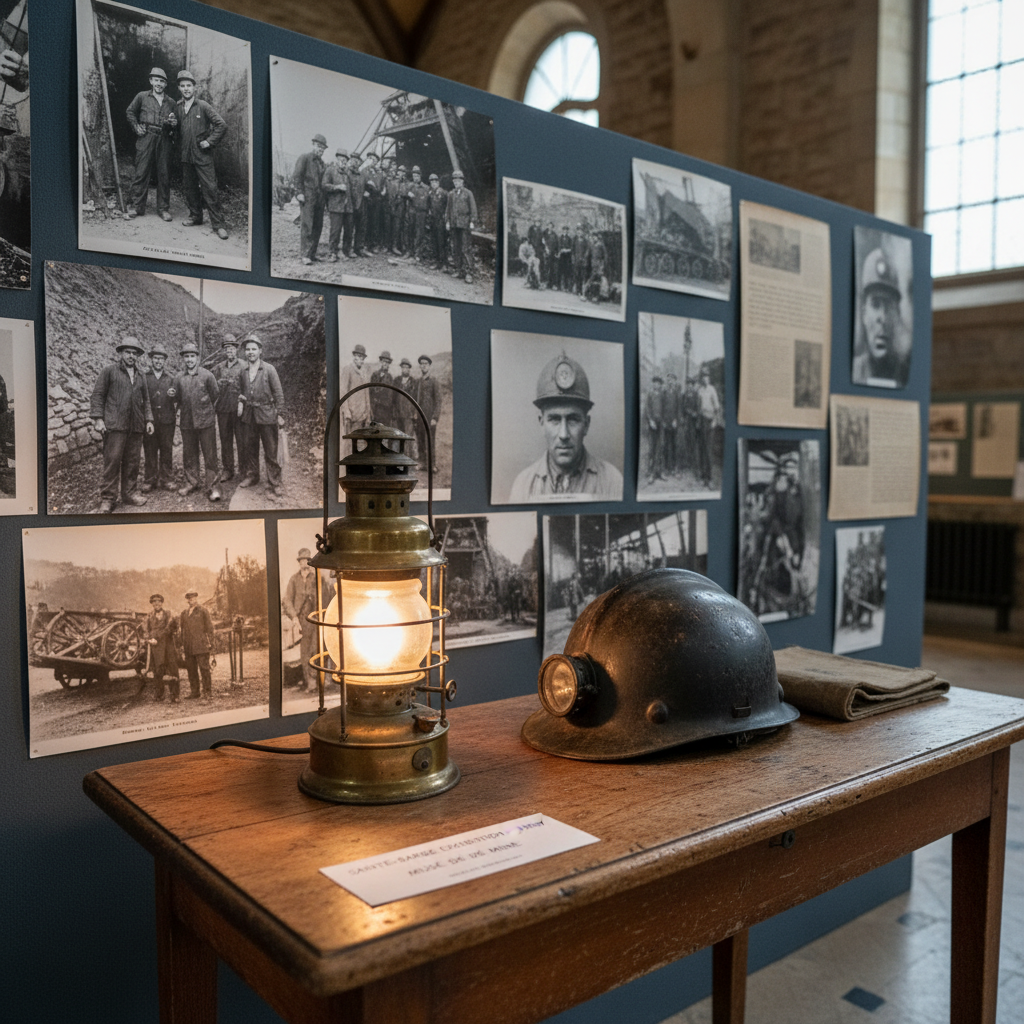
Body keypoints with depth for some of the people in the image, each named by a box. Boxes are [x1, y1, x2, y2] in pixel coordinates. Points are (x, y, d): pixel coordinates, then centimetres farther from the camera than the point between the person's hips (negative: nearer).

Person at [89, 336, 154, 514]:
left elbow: (145, 400, 21)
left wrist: (148, 420, 11)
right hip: (114, 425, -5)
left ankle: (129, 493, 17)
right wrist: (98, 418, -8)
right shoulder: (109, 371, 3)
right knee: (112, 461, -7)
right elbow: (97, 395, 0)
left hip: (136, 426, 5)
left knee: (132, 461, 6)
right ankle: (107, 499, -3)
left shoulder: (141, 375, 18)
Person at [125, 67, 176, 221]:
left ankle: (163, 209, 8)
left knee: (164, 174, 2)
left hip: (164, 140, 2)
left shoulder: (171, 102, 14)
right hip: (146, 138, -2)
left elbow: (176, 122, 20)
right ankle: (135, 206, 0)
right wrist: (136, 127, 4)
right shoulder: (142, 97, 8)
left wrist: (174, 123, -2)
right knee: (141, 172, -5)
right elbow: (130, 112, 17)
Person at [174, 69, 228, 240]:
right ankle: (195, 217, 25)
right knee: (189, 188, 10)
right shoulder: (177, 108, 10)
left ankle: (219, 224, -7)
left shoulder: (203, 106, -5)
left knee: (210, 189, -9)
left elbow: (222, 125, -8)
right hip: (186, 155, 6)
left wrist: (210, 141, -10)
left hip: (202, 155, -5)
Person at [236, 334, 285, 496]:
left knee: (271, 452, -2)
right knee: (250, 448, 13)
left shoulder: (269, 370, -5)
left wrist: (279, 415, -8)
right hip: (248, 415, 4)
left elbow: (278, 393, -4)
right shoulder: (242, 371, 7)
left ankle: (274, 483, 5)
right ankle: (251, 475, 30)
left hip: (266, 414, -4)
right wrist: (240, 402, 1)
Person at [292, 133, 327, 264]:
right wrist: (299, 193, -15)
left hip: (319, 198, 7)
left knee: (318, 226, 5)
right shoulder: (304, 158, -2)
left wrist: (323, 196, 14)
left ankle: (312, 254, 12)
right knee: (306, 226, -11)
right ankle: (305, 255, -13)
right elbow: (296, 176, -7)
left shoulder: (321, 162, 20)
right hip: (307, 198, -7)